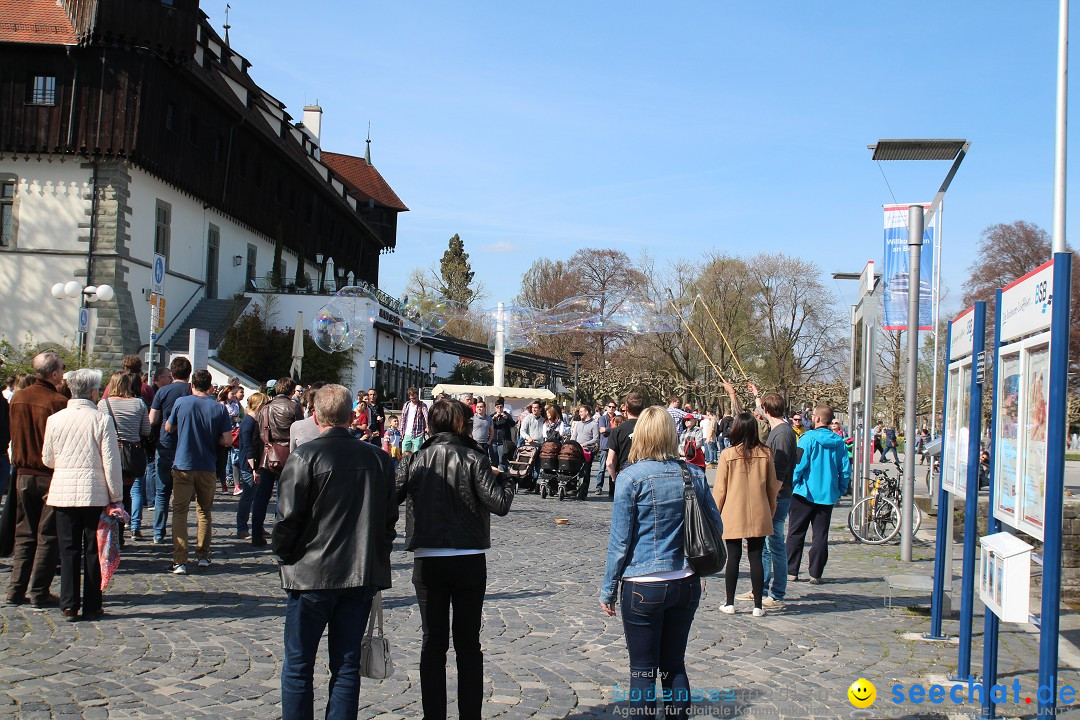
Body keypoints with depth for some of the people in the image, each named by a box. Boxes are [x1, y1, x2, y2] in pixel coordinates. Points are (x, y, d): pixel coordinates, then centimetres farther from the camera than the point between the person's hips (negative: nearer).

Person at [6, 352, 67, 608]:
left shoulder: (17, 398, 2)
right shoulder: (57, 402, -16)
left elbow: (13, 435, 12)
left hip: (23, 474, 6)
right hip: (50, 476, -5)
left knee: (24, 534, 15)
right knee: (48, 537, 3)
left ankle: (16, 591, 17)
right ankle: (39, 593, 5)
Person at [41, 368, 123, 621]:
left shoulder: (55, 419, 0)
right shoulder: (101, 419, -8)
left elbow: (47, 459, 11)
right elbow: (111, 462, -8)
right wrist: (116, 495, 0)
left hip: (62, 492, 2)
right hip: (94, 492, -2)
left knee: (68, 550, 8)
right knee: (93, 550, 7)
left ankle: (69, 606, 8)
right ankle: (91, 607, 10)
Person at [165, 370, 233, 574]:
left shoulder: (181, 403, -5)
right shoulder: (219, 408, -4)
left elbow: (168, 428, 10)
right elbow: (227, 440, -4)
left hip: (183, 465, -1)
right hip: (208, 468, 2)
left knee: (180, 512, 0)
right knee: (204, 511, 17)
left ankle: (180, 561, -8)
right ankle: (203, 555, 24)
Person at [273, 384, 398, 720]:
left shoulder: (305, 456, -11)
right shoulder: (378, 459, 3)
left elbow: (287, 518, -12)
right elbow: (390, 518, 8)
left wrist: (285, 557, 4)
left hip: (312, 576, -4)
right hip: (362, 577, 4)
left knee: (298, 666, 8)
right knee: (347, 666, 11)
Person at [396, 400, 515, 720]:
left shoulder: (414, 460, -1)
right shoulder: (474, 459, -8)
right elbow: (500, 504, -14)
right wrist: (504, 478, 5)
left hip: (427, 560, 1)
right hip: (469, 560, -1)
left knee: (433, 642, 9)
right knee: (468, 643, 10)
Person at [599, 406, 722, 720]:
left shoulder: (631, 477, -12)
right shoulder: (693, 474, 0)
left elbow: (620, 540, -10)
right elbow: (716, 524, 9)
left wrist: (608, 589, -1)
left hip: (644, 587, -4)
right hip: (687, 584, 4)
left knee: (643, 672, 6)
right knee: (675, 665, 17)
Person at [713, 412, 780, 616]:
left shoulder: (728, 454, -9)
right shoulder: (765, 454, -2)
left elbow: (719, 489, -4)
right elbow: (772, 486, 6)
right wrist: (771, 511, 19)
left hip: (733, 515, -2)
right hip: (759, 516, 2)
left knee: (733, 557, 6)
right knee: (756, 558, 6)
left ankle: (730, 603, 12)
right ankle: (758, 605, 8)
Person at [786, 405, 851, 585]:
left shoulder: (808, 438, -11)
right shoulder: (839, 442, 3)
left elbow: (799, 464, -15)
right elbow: (846, 470, 4)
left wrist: (791, 484, -4)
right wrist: (840, 491, 14)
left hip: (805, 493, -4)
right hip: (828, 495, 4)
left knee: (796, 533, 7)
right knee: (820, 535, 8)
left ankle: (791, 571, 10)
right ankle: (816, 574, 7)